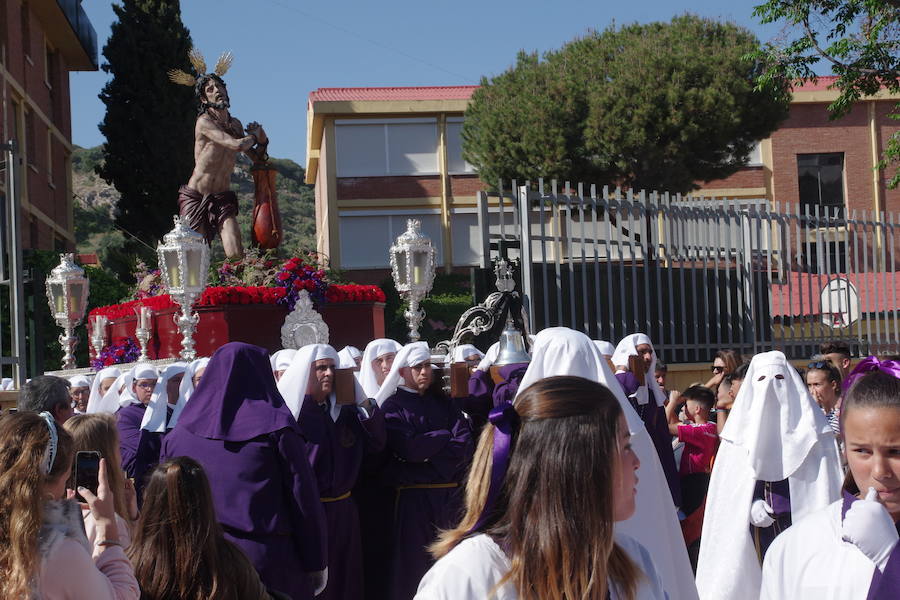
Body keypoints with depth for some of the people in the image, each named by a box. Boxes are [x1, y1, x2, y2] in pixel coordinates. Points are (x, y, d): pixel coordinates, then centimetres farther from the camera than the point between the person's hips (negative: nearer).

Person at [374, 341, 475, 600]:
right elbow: (409, 448, -14)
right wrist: (445, 436, -3)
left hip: (448, 493, 4)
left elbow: (465, 445, 1)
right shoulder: (393, 406, 2)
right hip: (413, 495, -4)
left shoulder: (442, 402, 14)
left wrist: (428, 453, -13)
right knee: (414, 563, 0)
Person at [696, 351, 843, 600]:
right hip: (757, 522, 1)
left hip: (801, 519, -1)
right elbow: (729, 481, 5)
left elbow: (827, 479, 0)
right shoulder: (744, 423, 9)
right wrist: (751, 505, -11)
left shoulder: (811, 426, 5)